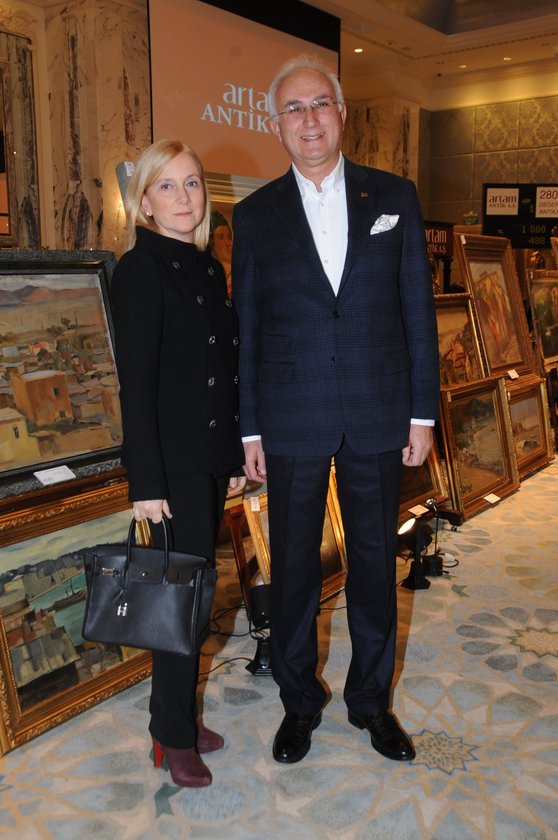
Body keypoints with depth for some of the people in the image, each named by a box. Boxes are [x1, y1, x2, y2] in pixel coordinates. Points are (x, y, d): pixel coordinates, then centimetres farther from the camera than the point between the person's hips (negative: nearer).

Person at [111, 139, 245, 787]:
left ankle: (178, 714, 30)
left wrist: (236, 454, 15)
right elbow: (136, 382, -14)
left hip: (213, 456, 7)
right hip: (173, 460, -7)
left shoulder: (209, 268, 13)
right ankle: (174, 735, 19)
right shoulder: (139, 271, -9)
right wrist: (146, 481, -16)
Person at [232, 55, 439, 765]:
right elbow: (245, 327, 4)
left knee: (375, 565, 12)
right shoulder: (254, 215, 4)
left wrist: (422, 411, 1)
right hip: (292, 423, 0)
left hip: (378, 419, 1)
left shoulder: (395, 197, 5)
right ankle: (299, 702, 32)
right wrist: (249, 428, 1)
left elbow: (417, 308, 5)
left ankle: (370, 699, 34)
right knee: (293, 570, 10)